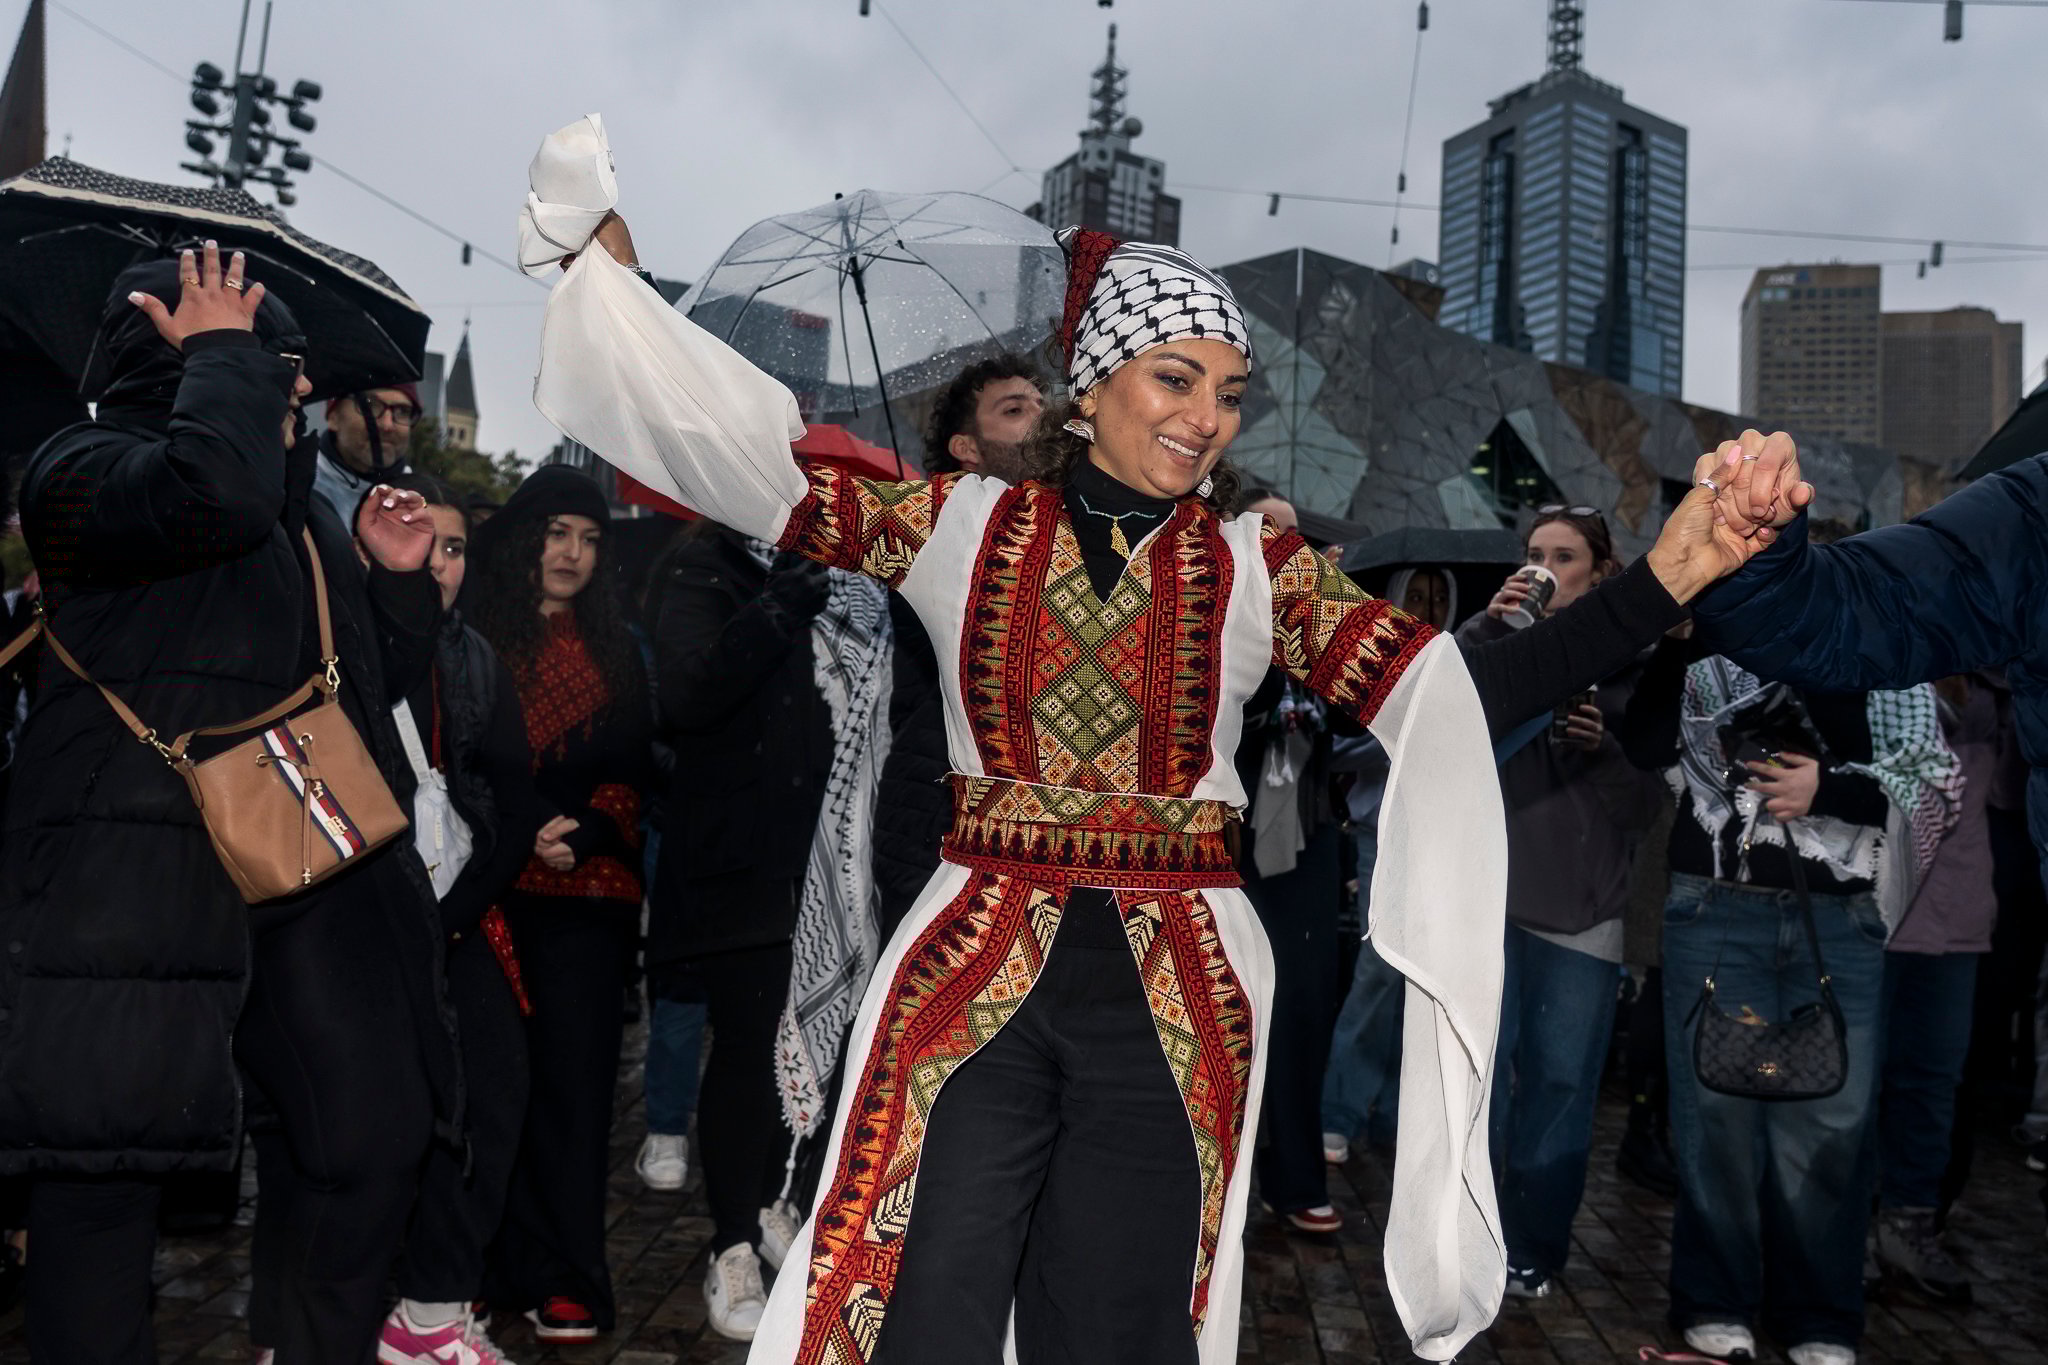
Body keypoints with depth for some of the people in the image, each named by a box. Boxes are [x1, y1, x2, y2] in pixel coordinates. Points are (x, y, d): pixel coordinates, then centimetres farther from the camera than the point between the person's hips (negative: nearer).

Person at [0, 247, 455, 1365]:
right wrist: (224, 352, -8)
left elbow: (373, 684, 26)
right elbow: (218, 492, -24)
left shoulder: (304, 515, 23)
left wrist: (398, 580, 9)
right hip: (137, 864, -7)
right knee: (110, 1153, -2)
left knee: (377, 1128, 5)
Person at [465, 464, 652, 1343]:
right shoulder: (470, 637, 5)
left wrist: (587, 829, -7)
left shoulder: (612, 652, 15)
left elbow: (628, 773, 10)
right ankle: (507, 1267, 13)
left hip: (585, 890, 2)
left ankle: (563, 1279, 7)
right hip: (492, 892, -2)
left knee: (573, 1077, 0)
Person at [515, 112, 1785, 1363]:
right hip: (973, 979, -1)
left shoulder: (1257, 565, 3)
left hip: (1175, 1003, 1)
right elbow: (755, 464, 0)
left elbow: (1457, 695, -4)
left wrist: (1662, 584, -13)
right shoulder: (964, 525, 2)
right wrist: (608, 263, -4)